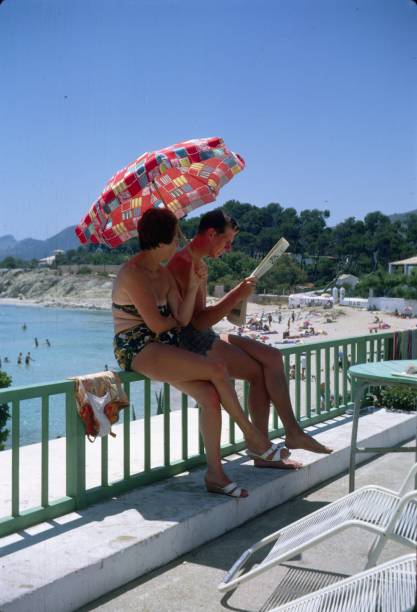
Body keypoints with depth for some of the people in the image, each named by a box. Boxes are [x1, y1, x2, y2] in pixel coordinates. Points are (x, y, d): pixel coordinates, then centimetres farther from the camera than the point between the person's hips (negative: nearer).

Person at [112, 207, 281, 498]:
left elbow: (183, 318, 5)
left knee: (211, 396, -15)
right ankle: (252, 436, -5)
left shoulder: (164, 274, 15)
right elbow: (155, 323, -17)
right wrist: (175, 323, 4)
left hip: (163, 348, 8)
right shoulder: (133, 274, -13)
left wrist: (193, 287, -8)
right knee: (216, 368, -22)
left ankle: (215, 473, -10)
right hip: (137, 350, -8)